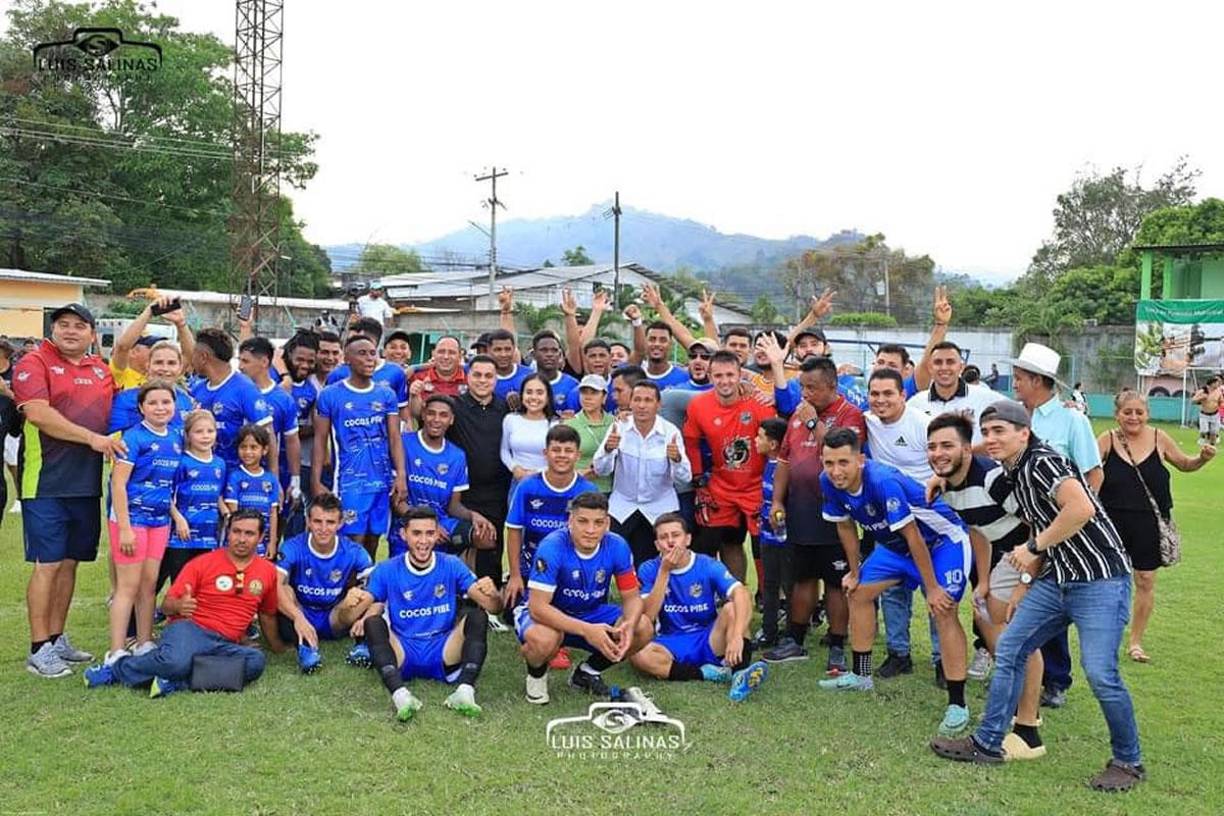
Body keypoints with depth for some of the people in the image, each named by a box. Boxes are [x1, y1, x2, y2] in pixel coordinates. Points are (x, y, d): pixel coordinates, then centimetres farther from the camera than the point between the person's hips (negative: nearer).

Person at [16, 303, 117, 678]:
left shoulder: (101, 369, 13)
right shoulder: (34, 363, -5)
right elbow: (38, 413, -17)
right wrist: (93, 438, -19)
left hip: (86, 482, 6)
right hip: (46, 482, -6)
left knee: (70, 562, 12)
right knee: (47, 563, -3)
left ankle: (57, 638, 23)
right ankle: (39, 649, 5)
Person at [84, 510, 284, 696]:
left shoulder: (267, 571, 9)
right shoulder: (202, 564, 2)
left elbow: (267, 614, 24)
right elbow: (166, 605, 1)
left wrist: (277, 646, 33)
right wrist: (179, 606, -22)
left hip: (226, 646, 3)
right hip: (190, 629, -3)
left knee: (256, 661, -32)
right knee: (175, 661, -39)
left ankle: (176, 682, -29)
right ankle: (117, 668, -8)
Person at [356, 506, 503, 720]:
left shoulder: (452, 566, 2)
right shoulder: (386, 571, 4)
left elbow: (494, 607, -5)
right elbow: (370, 609, -2)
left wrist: (491, 594, -30)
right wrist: (362, 617, -27)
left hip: (444, 655, 0)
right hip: (402, 655, 0)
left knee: (477, 615, -20)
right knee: (373, 623, -25)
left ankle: (465, 690, -38)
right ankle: (400, 695, -44)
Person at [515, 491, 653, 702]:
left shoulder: (617, 546, -15)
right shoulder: (552, 547, -28)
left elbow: (632, 596, -7)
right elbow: (538, 606, -32)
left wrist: (629, 625, -31)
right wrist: (586, 630, -43)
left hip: (592, 612, 4)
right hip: (548, 614, -4)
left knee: (643, 629, -18)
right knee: (543, 639, -39)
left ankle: (589, 671, 9)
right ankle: (537, 675, 1)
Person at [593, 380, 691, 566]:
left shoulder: (671, 432, -9)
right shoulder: (619, 428, -8)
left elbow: (685, 478, -13)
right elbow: (601, 470, -12)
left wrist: (677, 459, -35)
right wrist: (607, 449, -33)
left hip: (660, 509, 0)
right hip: (621, 508, 0)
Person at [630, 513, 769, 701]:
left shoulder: (708, 566, -6)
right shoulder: (649, 570, -3)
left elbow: (741, 594, -23)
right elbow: (647, 617, -15)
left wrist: (737, 635, -41)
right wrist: (664, 571, -20)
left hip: (710, 642, 0)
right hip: (672, 645, 0)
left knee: (732, 609, -26)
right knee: (638, 654, -30)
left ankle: (740, 674, -42)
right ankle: (706, 672, -24)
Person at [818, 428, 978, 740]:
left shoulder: (883, 481, -37)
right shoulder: (828, 482, -15)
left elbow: (913, 536, -30)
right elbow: (845, 526, 2)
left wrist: (932, 588, -24)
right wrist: (855, 572, 10)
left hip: (942, 540, -8)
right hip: (895, 544, 8)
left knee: (943, 611, -20)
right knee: (859, 593, 10)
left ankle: (957, 704, -14)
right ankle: (860, 676, 26)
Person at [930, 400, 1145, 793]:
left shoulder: (1041, 461, -16)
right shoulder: (1016, 473, 13)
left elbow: (1080, 509, -30)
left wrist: (1034, 547, -19)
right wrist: (1026, 584, 18)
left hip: (1100, 579, -10)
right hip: (1058, 580, 10)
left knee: (1100, 673, -11)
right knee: (1008, 650, 7)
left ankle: (1128, 762, 11)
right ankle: (987, 744, 16)